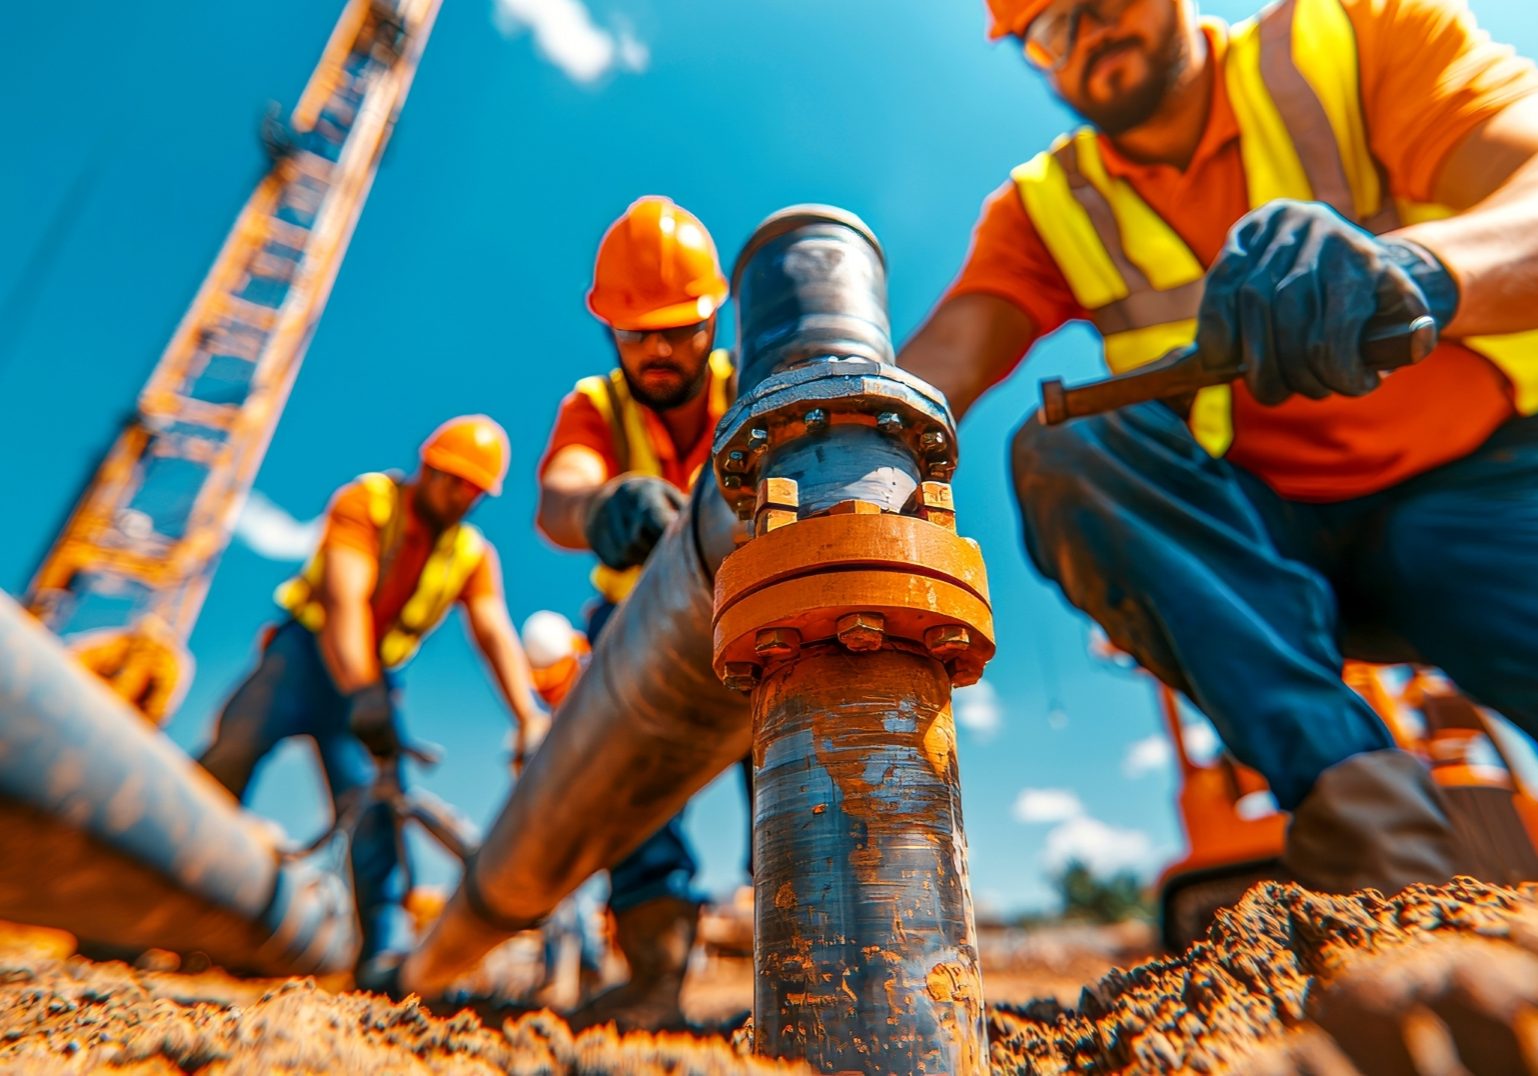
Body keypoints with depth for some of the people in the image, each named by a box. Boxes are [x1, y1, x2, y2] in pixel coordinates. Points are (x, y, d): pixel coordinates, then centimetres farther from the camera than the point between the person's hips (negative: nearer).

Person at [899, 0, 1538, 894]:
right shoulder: (1047, 209, 3)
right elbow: (940, 362, -14)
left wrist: (1417, 264, -42)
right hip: (1262, 534, 2)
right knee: (1062, 448, -26)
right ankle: (1350, 781, -28)